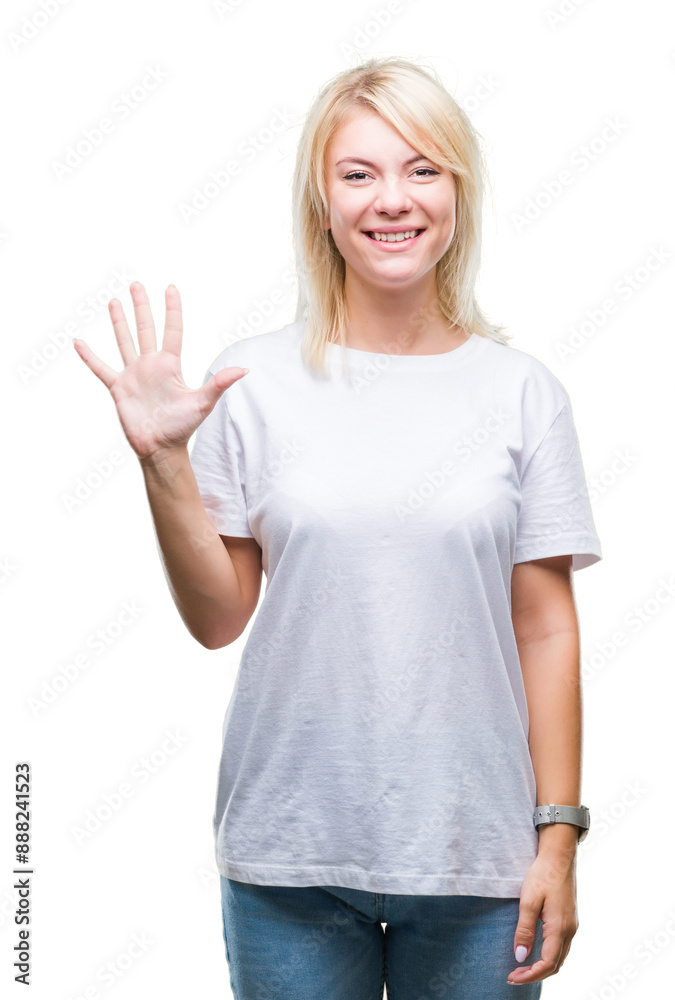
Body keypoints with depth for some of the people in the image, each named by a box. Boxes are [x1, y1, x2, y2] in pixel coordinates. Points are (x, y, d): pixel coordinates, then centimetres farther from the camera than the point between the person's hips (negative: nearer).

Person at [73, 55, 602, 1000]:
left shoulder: (521, 391, 0)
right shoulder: (254, 381, -2)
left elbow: (546, 626, 1)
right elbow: (219, 618, 0)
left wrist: (559, 835, -1)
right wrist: (163, 462, -12)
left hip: (475, 853, 0)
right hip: (291, 854, 0)